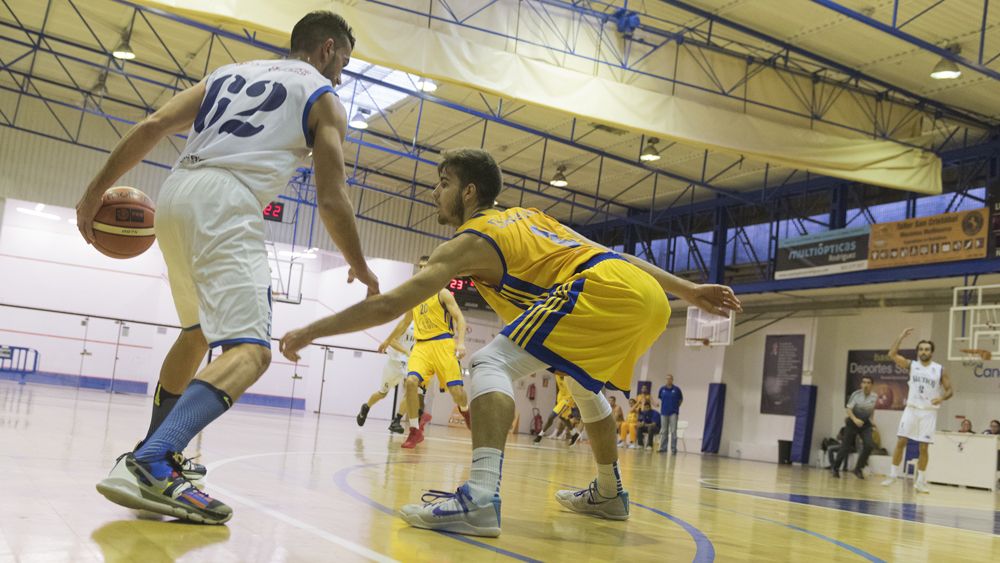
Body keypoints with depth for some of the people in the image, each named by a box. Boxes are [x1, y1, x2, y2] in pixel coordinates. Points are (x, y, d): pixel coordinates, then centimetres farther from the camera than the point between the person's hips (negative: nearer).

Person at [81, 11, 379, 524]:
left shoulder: (229, 72, 27)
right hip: (226, 202, -7)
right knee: (250, 350, -15)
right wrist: (360, 269, 16)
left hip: (175, 194, 7)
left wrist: (96, 191, 16)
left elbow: (151, 128, 14)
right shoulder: (324, 99, 12)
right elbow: (331, 199, 4)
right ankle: (148, 466, -36)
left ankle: (154, 453, 30)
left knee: (199, 330, 26)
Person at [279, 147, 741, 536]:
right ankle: (608, 492, 44)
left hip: (605, 294, -9)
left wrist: (310, 332, 7)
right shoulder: (527, 216, 27)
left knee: (491, 364, -10)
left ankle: (481, 495, -30)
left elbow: (390, 304, -1)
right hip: (650, 297, 9)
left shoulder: (470, 242, 4)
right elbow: (611, 255, 23)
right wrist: (689, 291, 24)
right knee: (584, 383, 33)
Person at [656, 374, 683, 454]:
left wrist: (677, 406, 6)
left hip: (673, 413, -3)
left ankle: (673, 448, 0)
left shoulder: (676, 389, -4)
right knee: (664, 431, 8)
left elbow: (681, 399, 9)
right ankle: (663, 447, 15)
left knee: (673, 431, -5)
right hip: (664, 412, 3)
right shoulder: (662, 389, 3)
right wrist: (662, 407, 9)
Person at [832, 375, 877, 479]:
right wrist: (855, 419, -30)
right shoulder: (856, 394, -14)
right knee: (846, 446, 0)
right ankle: (835, 468, 18)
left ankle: (858, 468, 0)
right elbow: (848, 409, -15)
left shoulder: (875, 397, -4)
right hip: (853, 422, -2)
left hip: (865, 424, 2)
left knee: (869, 445, -16)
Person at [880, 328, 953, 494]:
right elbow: (892, 354, -6)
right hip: (911, 409, 1)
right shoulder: (912, 366, 3)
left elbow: (950, 390, 3)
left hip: (929, 412, -1)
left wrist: (942, 397, -18)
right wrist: (902, 336, -10)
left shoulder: (940, 370, 0)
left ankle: (920, 481, 10)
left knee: (923, 448, 1)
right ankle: (892, 475, 5)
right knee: (900, 442, -4)